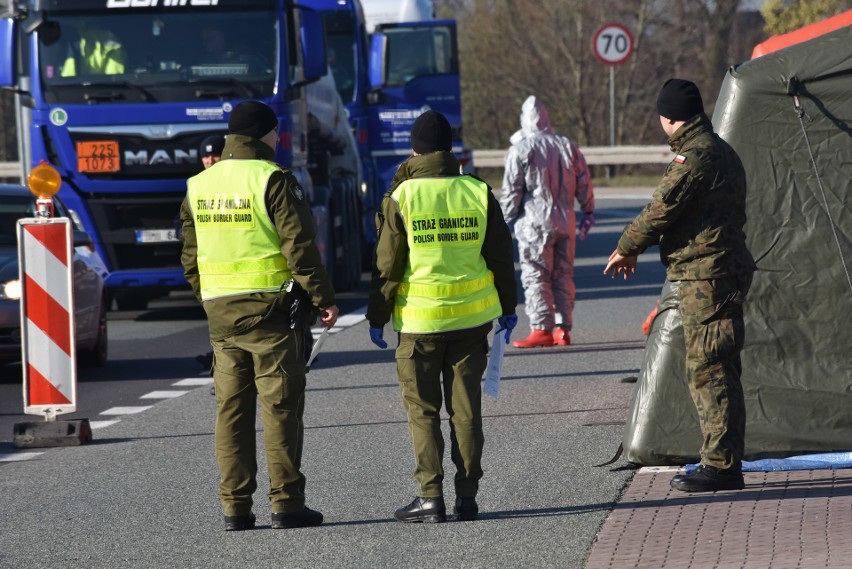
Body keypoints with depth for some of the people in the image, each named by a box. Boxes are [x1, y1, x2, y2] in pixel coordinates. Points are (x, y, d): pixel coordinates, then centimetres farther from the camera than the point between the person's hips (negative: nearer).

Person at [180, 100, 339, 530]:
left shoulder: (199, 185, 10)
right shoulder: (273, 180, -9)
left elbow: (189, 256, 15)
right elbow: (299, 246, -13)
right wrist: (323, 298, -7)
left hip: (220, 312, 5)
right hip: (271, 307, -5)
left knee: (231, 409, 8)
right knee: (280, 406, -1)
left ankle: (235, 507, 7)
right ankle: (286, 503, -2)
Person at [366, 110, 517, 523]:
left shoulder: (401, 198, -8)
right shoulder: (479, 193, 0)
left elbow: (387, 265, -6)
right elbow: (501, 256, 6)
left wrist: (377, 317, 3)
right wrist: (508, 307, 18)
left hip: (419, 319, -3)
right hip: (472, 317, 3)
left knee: (423, 410, 4)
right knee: (466, 408, 9)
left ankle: (430, 497, -2)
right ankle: (467, 497, 8)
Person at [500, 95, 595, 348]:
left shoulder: (520, 150, -7)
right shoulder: (568, 147, 8)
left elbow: (511, 191, -6)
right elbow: (584, 184, 10)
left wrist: (503, 219, 6)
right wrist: (588, 213, 20)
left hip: (535, 224, -5)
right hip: (565, 222, 5)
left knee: (536, 277, -2)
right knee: (563, 275, 10)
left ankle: (542, 329, -6)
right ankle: (563, 329, 10)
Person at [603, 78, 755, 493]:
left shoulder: (696, 156, -15)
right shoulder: (720, 152, 18)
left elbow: (662, 209, -16)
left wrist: (626, 249, -1)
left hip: (706, 276, -10)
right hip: (722, 274, 10)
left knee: (708, 370, -9)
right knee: (715, 371, 13)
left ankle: (721, 465, -9)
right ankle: (724, 462, 16)